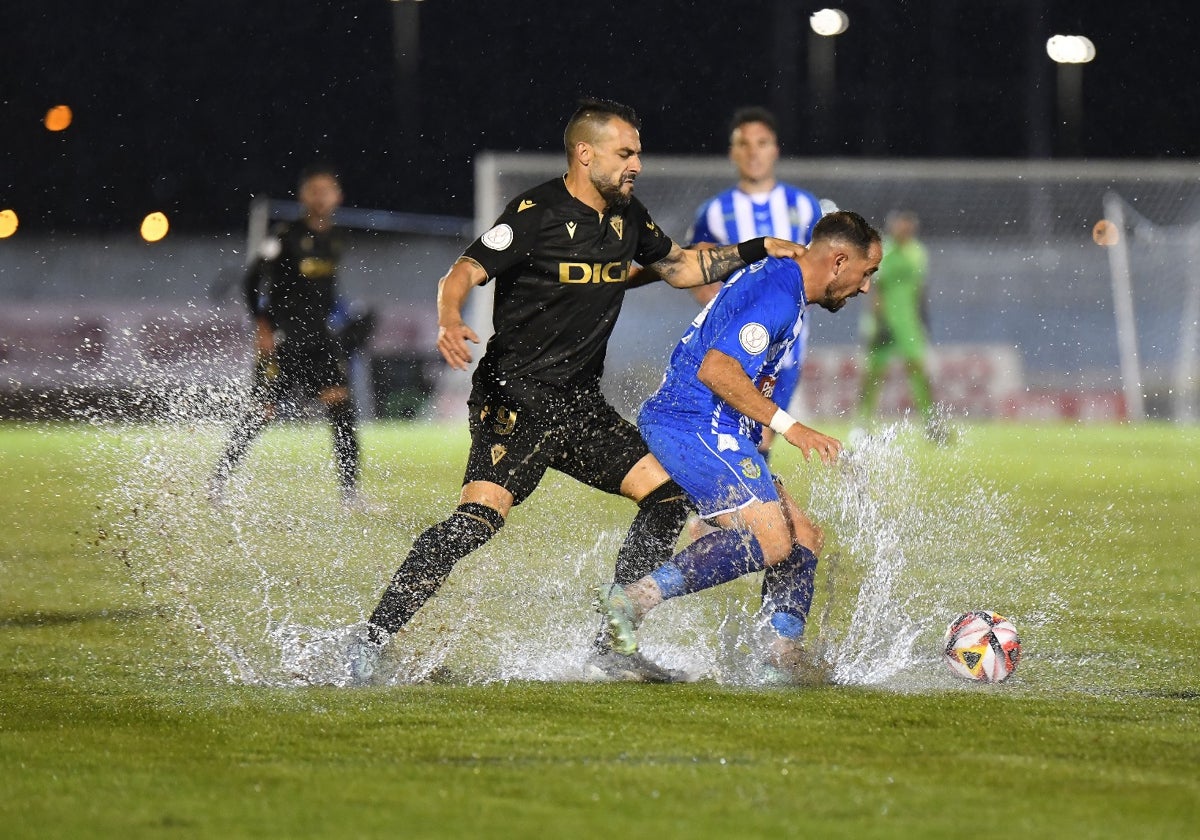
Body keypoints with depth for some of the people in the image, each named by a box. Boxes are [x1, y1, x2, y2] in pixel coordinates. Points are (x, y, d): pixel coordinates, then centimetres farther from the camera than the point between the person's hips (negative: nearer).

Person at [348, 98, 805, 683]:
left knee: (668, 493, 1)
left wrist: (756, 252, 21)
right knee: (480, 515, -25)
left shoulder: (628, 218, 12)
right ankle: (369, 643, -22)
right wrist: (450, 321, -38)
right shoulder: (537, 214, -11)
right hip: (514, 397, -8)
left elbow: (678, 267, 29)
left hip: (579, 402, 8)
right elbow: (462, 272, -17)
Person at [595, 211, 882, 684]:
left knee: (803, 538, 9)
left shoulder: (772, 278, 19)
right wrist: (788, 426, -23)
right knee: (769, 541, -23)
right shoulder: (778, 296, -14)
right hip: (697, 427, -11)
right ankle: (635, 599, -27)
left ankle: (783, 659, 2)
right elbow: (716, 368, -24)